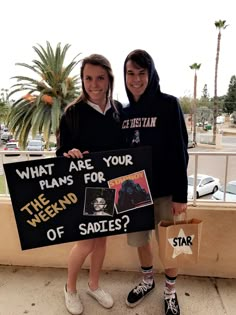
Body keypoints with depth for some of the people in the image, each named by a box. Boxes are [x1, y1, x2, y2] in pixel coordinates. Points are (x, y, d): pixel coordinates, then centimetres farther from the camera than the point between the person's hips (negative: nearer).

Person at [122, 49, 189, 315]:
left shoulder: (169, 105, -8)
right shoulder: (124, 111, 4)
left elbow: (180, 152, -10)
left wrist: (181, 194, -11)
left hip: (164, 189, -4)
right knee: (139, 239, 18)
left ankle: (170, 291, 39)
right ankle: (147, 281, 45)